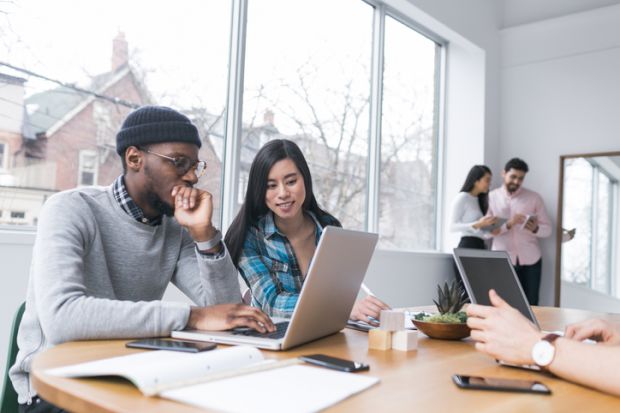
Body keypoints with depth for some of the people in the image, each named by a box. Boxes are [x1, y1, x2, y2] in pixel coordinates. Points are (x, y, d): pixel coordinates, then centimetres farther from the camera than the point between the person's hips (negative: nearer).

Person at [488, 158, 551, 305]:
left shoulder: (534, 198, 5)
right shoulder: (491, 197, 2)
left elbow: (547, 229, 4)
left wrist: (535, 228, -18)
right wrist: (508, 224, -22)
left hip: (530, 260, 1)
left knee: (530, 304, 4)